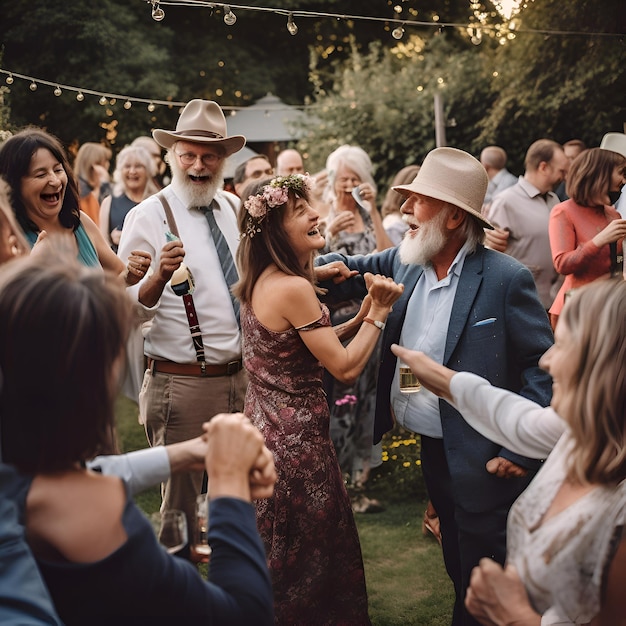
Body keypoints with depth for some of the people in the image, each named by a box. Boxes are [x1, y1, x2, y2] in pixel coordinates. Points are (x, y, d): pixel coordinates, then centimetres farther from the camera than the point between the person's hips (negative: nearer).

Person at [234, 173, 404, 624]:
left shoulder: (261, 282, 5)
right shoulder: (294, 288, -23)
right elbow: (346, 367, -20)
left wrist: (362, 315, 2)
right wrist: (379, 312, -10)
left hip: (266, 427, 9)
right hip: (296, 439, -9)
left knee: (279, 560, 24)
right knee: (310, 557, 8)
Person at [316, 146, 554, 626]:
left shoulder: (506, 278, -18)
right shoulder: (404, 262, 1)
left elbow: (545, 368, -16)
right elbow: (349, 272, 15)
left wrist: (520, 451, -18)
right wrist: (325, 268, -9)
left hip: (484, 463, -6)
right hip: (433, 452, 6)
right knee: (459, 573, 23)